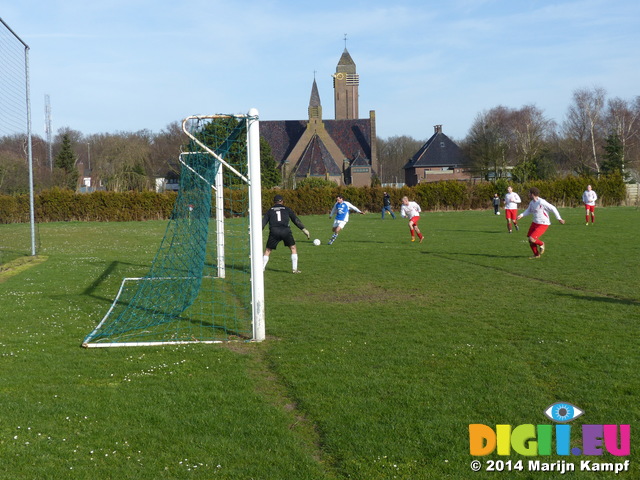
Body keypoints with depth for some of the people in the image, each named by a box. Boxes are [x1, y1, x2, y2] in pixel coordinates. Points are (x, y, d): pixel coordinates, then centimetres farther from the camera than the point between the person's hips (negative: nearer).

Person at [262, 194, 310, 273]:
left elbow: (263, 222, 14)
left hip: (274, 231, 1)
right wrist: (304, 229, 10)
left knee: (267, 250, 10)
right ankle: (294, 269, 10)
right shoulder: (287, 209, 19)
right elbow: (295, 219, 13)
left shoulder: (270, 210, 21)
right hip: (285, 231, -1)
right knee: (293, 248, 15)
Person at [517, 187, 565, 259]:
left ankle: (541, 244, 14)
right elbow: (528, 211, 19)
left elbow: (553, 208, -19)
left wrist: (559, 218, -14)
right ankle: (536, 254, 27)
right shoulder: (532, 202, 3)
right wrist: (521, 215, 1)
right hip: (535, 223, 9)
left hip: (543, 224, -9)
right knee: (529, 239, 9)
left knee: (531, 239, -18)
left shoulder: (541, 202, -23)